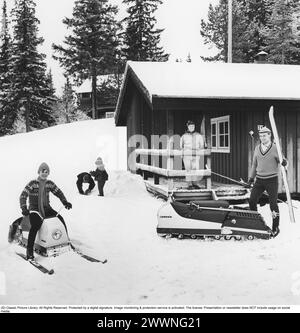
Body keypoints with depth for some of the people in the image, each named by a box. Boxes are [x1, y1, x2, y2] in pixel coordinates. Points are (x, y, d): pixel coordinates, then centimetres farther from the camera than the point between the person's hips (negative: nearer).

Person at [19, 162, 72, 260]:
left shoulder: (50, 183, 7)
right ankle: (29, 250, -23)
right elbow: (23, 196, -11)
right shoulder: (32, 184, -7)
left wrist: (65, 202, -2)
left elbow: (58, 193, 14)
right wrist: (24, 208, -25)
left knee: (61, 220, -13)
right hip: (34, 209, -4)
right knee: (35, 226, -30)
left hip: (47, 208, 5)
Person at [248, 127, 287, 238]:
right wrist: (251, 177, 16)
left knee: (273, 204, 0)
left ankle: (275, 228, 14)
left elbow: (281, 161, -5)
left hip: (272, 180, -4)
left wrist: (284, 162, -28)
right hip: (259, 180, 4)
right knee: (252, 201, -2)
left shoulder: (275, 148, -6)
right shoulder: (257, 148, 7)